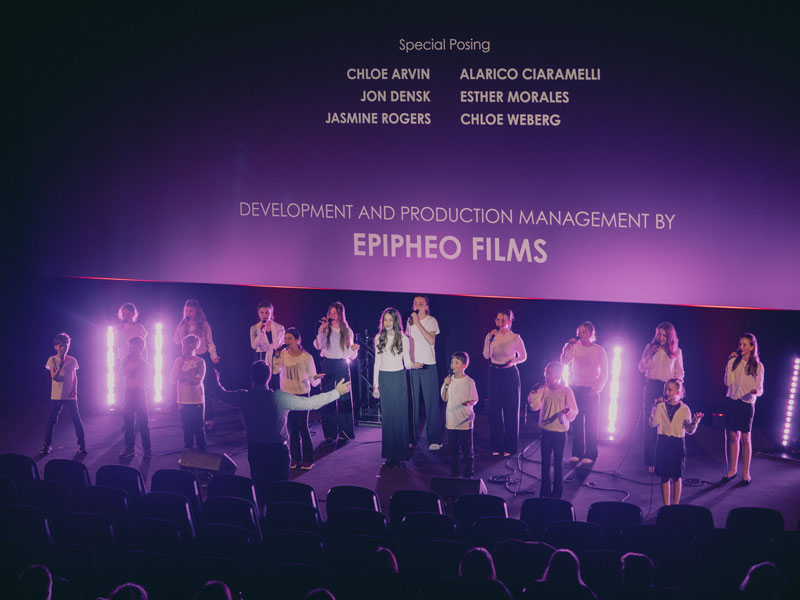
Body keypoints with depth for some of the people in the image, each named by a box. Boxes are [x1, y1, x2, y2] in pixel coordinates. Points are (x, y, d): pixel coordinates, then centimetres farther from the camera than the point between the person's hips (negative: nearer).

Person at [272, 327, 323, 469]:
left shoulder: (306, 357, -9)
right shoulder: (283, 354, -1)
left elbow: (312, 378, -6)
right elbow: (274, 370, -8)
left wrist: (316, 378, -28)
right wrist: (276, 356, -14)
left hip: (302, 395, -3)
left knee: (303, 427, -3)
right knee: (291, 428, 8)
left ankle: (308, 459, 6)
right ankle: (295, 458, 17)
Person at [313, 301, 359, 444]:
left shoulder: (347, 331, 6)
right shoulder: (326, 330, 2)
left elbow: (350, 354, 9)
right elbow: (319, 346, -14)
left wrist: (353, 348, -12)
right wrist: (321, 329, -18)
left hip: (342, 365, 1)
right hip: (328, 365, 0)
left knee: (344, 399, -1)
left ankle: (344, 432, 6)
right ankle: (330, 434, 7)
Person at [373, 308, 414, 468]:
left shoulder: (403, 339, -1)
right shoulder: (379, 338, 7)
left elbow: (407, 363, 0)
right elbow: (377, 362, 10)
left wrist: (413, 365, -24)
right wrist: (375, 384, 6)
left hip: (398, 378, -2)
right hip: (384, 379, 3)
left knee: (400, 417, -3)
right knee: (387, 417, 3)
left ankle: (400, 456, 1)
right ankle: (389, 455, 9)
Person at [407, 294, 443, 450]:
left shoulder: (431, 320, -1)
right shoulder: (410, 321, 11)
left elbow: (431, 340, -15)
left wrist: (418, 323, -17)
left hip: (428, 365, -3)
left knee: (431, 402, -4)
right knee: (413, 402, 3)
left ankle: (434, 439, -1)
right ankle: (413, 437, 11)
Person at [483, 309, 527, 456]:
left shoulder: (515, 338, -5)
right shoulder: (491, 335, 3)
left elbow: (523, 356, 4)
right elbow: (486, 355, -7)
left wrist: (513, 361, -14)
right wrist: (491, 339, -13)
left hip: (509, 374, -3)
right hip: (494, 374, 3)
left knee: (510, 409, 1)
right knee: (494, 409, 5)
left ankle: (509, 447, 10)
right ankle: (496, 445, 15)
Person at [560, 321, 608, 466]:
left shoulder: (599, 350, -1)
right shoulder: (575, 347, 3)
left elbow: (604, 373, 3)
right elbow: (564, 362, -8)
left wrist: (597, 388, -6)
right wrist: (568, 347, -18)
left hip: (591, 391, -2)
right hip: (575, 389, 2)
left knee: (591, 424, -2)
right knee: (577, 423, 4)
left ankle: (590, 455, 3)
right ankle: (577, 453, 11)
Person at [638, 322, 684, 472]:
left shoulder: (677, 351, 5)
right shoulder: (650, 347, 6)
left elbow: (679, 373, 10)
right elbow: (641, 369, 6)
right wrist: (649, 355, -8)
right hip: (651, 388, 1)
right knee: (650, 424, -2)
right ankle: (650, 461, 3)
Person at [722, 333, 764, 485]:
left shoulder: (757, 366, -2)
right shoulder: (734, 361, 3)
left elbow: (760, 388, 1)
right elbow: (728, 382, -4)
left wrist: (756, 391, -23)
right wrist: (730, 363, -8)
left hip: (746, 404, -2)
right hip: (731, 401, 2)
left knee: (745, 438, 0)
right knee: (732, 436, 6)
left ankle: (746, 472, 8)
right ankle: (732, 469, 17)